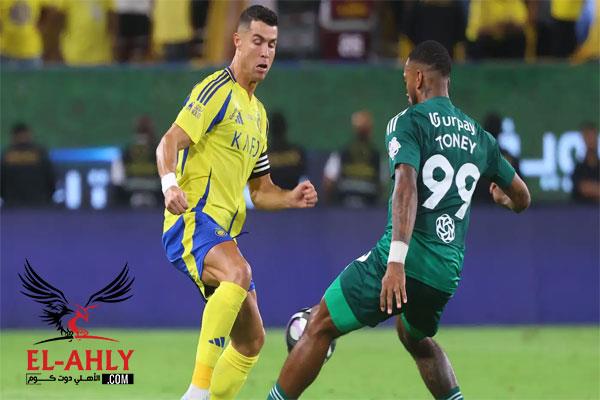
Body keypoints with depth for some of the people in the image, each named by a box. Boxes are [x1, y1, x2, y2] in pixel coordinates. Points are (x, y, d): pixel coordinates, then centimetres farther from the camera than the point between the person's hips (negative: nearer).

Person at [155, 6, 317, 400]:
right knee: (239, 272, -38)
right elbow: (170, 142, -16)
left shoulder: (258, 113, 22)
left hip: (223, 235, 9)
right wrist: (170, 183, -36)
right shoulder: (218, 90, -5)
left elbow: (260, 189, 29)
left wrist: (292, 198, 8)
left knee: (251, 341, 9)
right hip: (193, 220, -9)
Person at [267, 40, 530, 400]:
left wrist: (396, 260, -30)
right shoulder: (480, 137, 15)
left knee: (319, 328, 6)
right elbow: (522, 198, 25)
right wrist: (503, 198, 51)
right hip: (447, 274, 6)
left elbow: (406, 185, -20)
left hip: (404, 265, -6)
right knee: (417, 340, 34)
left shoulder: (408, 122, -3)